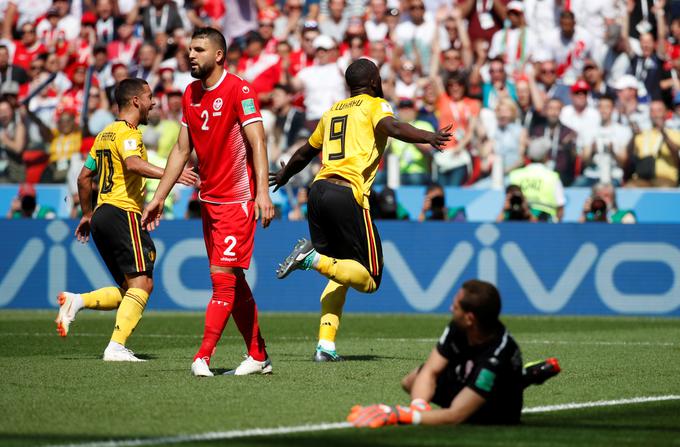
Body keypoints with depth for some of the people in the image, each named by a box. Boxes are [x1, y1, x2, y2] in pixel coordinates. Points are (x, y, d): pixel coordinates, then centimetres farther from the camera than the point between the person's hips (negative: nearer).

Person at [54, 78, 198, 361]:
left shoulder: (105, 134, 21)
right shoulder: (127, 132, -7)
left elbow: (84, 177, 25)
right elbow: (133, 164, -28)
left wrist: (87, 214, 34)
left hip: (102, 214, 9)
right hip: (122, 213, -9)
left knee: (129, 290, 12)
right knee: (142, 283, -12)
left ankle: (76, 301, -3)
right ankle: (116, 348, -21)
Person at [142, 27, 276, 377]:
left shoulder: (239, 90, -11)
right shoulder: (191, 94, 11)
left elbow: (257, 142, -17)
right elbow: (182, 150, 17)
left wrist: (262, 193, -26)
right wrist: (158, 198, 16)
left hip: (237, 200, -8)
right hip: (208, 200, 8)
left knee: (223, 276, -11)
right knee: (233, 281, 10)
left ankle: (202, 357, -13)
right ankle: (258, 356, 17)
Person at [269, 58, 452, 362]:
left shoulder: (333, 111, 26)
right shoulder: (375, 106, 8)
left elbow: (305, 153, 39)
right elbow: (392, 127, -17)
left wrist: (283, 176, 57)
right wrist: (428, 137, -30)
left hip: (318, 191, 7)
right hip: (348, 195, -7)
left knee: (340, 274, 18)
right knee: (369, 279, -2)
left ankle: (326, 345, 3)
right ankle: (314, 259, -24)